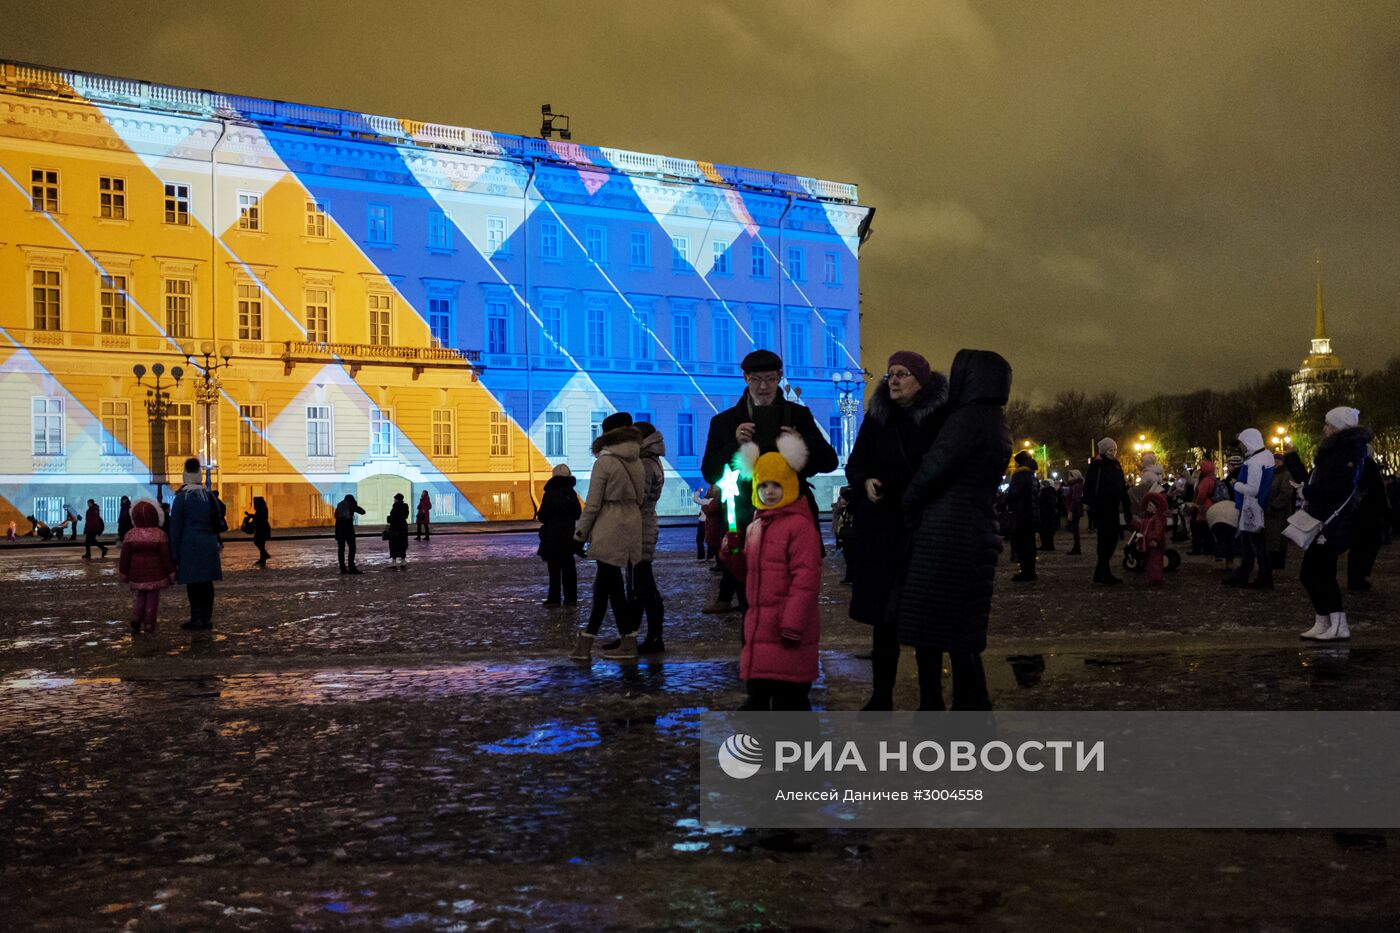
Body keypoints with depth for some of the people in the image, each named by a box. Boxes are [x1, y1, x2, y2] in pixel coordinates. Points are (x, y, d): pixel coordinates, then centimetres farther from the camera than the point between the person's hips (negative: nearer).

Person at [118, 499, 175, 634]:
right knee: (152, 598, 5)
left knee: (140, 597, 17)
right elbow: (166, 557, -9)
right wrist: (171, 573, 0)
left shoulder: (130, 535, -4)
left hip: (137, 574, 3)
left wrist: (124, 574, 13)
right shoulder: (160, 535, -11)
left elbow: (125, 557, 1)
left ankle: (135, 620, -1)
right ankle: (149, 625, 2)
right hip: (155, 574, -3)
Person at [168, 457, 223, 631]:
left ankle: (197, 619, 0)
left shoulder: (181, 498, -7)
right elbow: (218, 523, 12)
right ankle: (206, 619, 14)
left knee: (193, 583, 0)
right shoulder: (209, 496, 7)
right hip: (209, 547, 5)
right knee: (207, 583, 10)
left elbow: (175, 528, -7)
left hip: (189, 547, -5)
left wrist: (174, 554, -2)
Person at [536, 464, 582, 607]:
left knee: (554, 568, 0)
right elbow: (578, 514, 7)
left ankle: (554, 598, 0)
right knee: (568, 567, 10)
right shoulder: (572, 493, 4)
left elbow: (542, 516, -14)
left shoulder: (550, 494, -13)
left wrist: (538, 517, 7)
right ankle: (570, 598, 11)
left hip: (553, 537, -5)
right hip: (569, 536, 5)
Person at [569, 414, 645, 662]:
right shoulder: (636, 462, 9)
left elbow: (593, 503, -10)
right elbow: (641, 497, 11)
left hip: (609, 528, -7)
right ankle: (587, 637, 15)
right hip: (632, 526, 7)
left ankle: (628, 641, 2)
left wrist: (580, 532, 0)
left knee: (610, 582, 1)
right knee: (606, 580, 12)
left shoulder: (604, 461, -10)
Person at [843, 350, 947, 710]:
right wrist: (865, 482, -5)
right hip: (881, 530, 4)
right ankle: (881, 695, 16)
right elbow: (854, 464, 16)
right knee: (883, 613, 7)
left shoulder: (942, 418, -4)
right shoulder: (877, 418, 10)